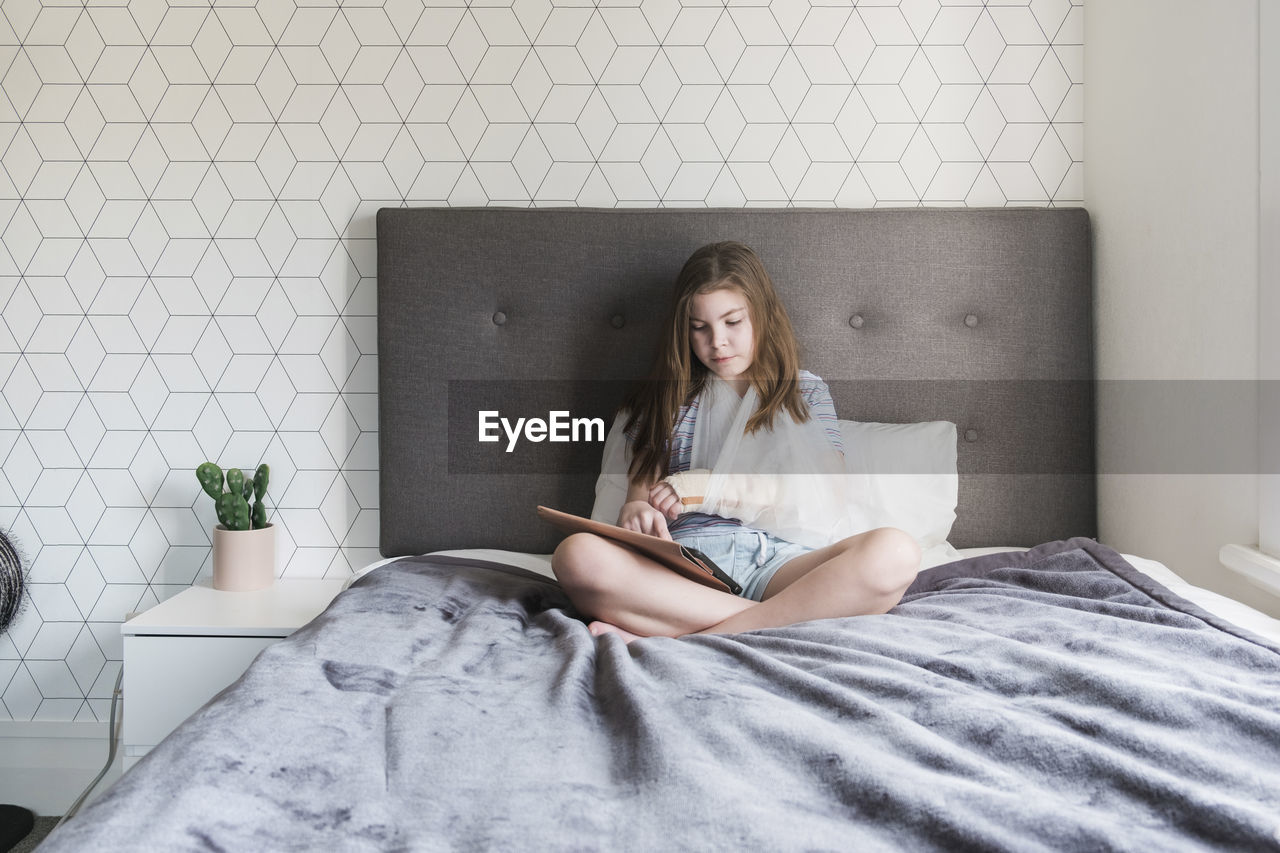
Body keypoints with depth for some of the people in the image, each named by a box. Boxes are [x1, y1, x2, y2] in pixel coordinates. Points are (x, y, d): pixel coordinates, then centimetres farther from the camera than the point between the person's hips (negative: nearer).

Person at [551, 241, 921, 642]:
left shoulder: (806, 391, 21)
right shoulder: (668, 397, 24)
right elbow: (640, 488, 14)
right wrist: (636, 511, -13)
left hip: (782, 559, 1)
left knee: (894, 553, -34)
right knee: (577, 556, -33)